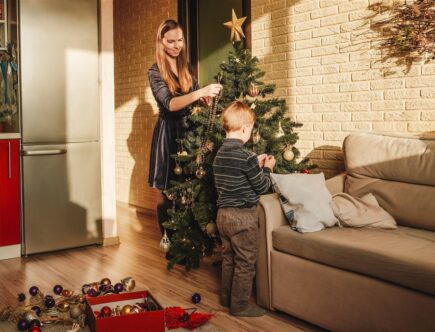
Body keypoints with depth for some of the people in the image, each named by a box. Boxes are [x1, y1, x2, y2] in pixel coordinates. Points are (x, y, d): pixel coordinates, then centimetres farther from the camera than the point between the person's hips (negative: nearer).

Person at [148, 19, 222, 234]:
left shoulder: (185, 68, 9)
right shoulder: (155, 71, -8)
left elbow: (196, 100, 12)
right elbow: (170, 104, -22)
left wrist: (209, 96, -11)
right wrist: (201, 92, -36)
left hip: (188, 130, 5)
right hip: (169, 133, -5)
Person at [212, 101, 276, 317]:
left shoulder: (219, 154, 4)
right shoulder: (245, 157, -21)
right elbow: (262, 187, -12)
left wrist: (256, 165, 13)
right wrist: (267, 168, 5)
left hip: (223, 214, 8)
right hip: (242, 217, -8)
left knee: (229, 258, 21)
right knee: (245, 263, 5)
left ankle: (227, 297, 34)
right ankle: (239, 305, 15)